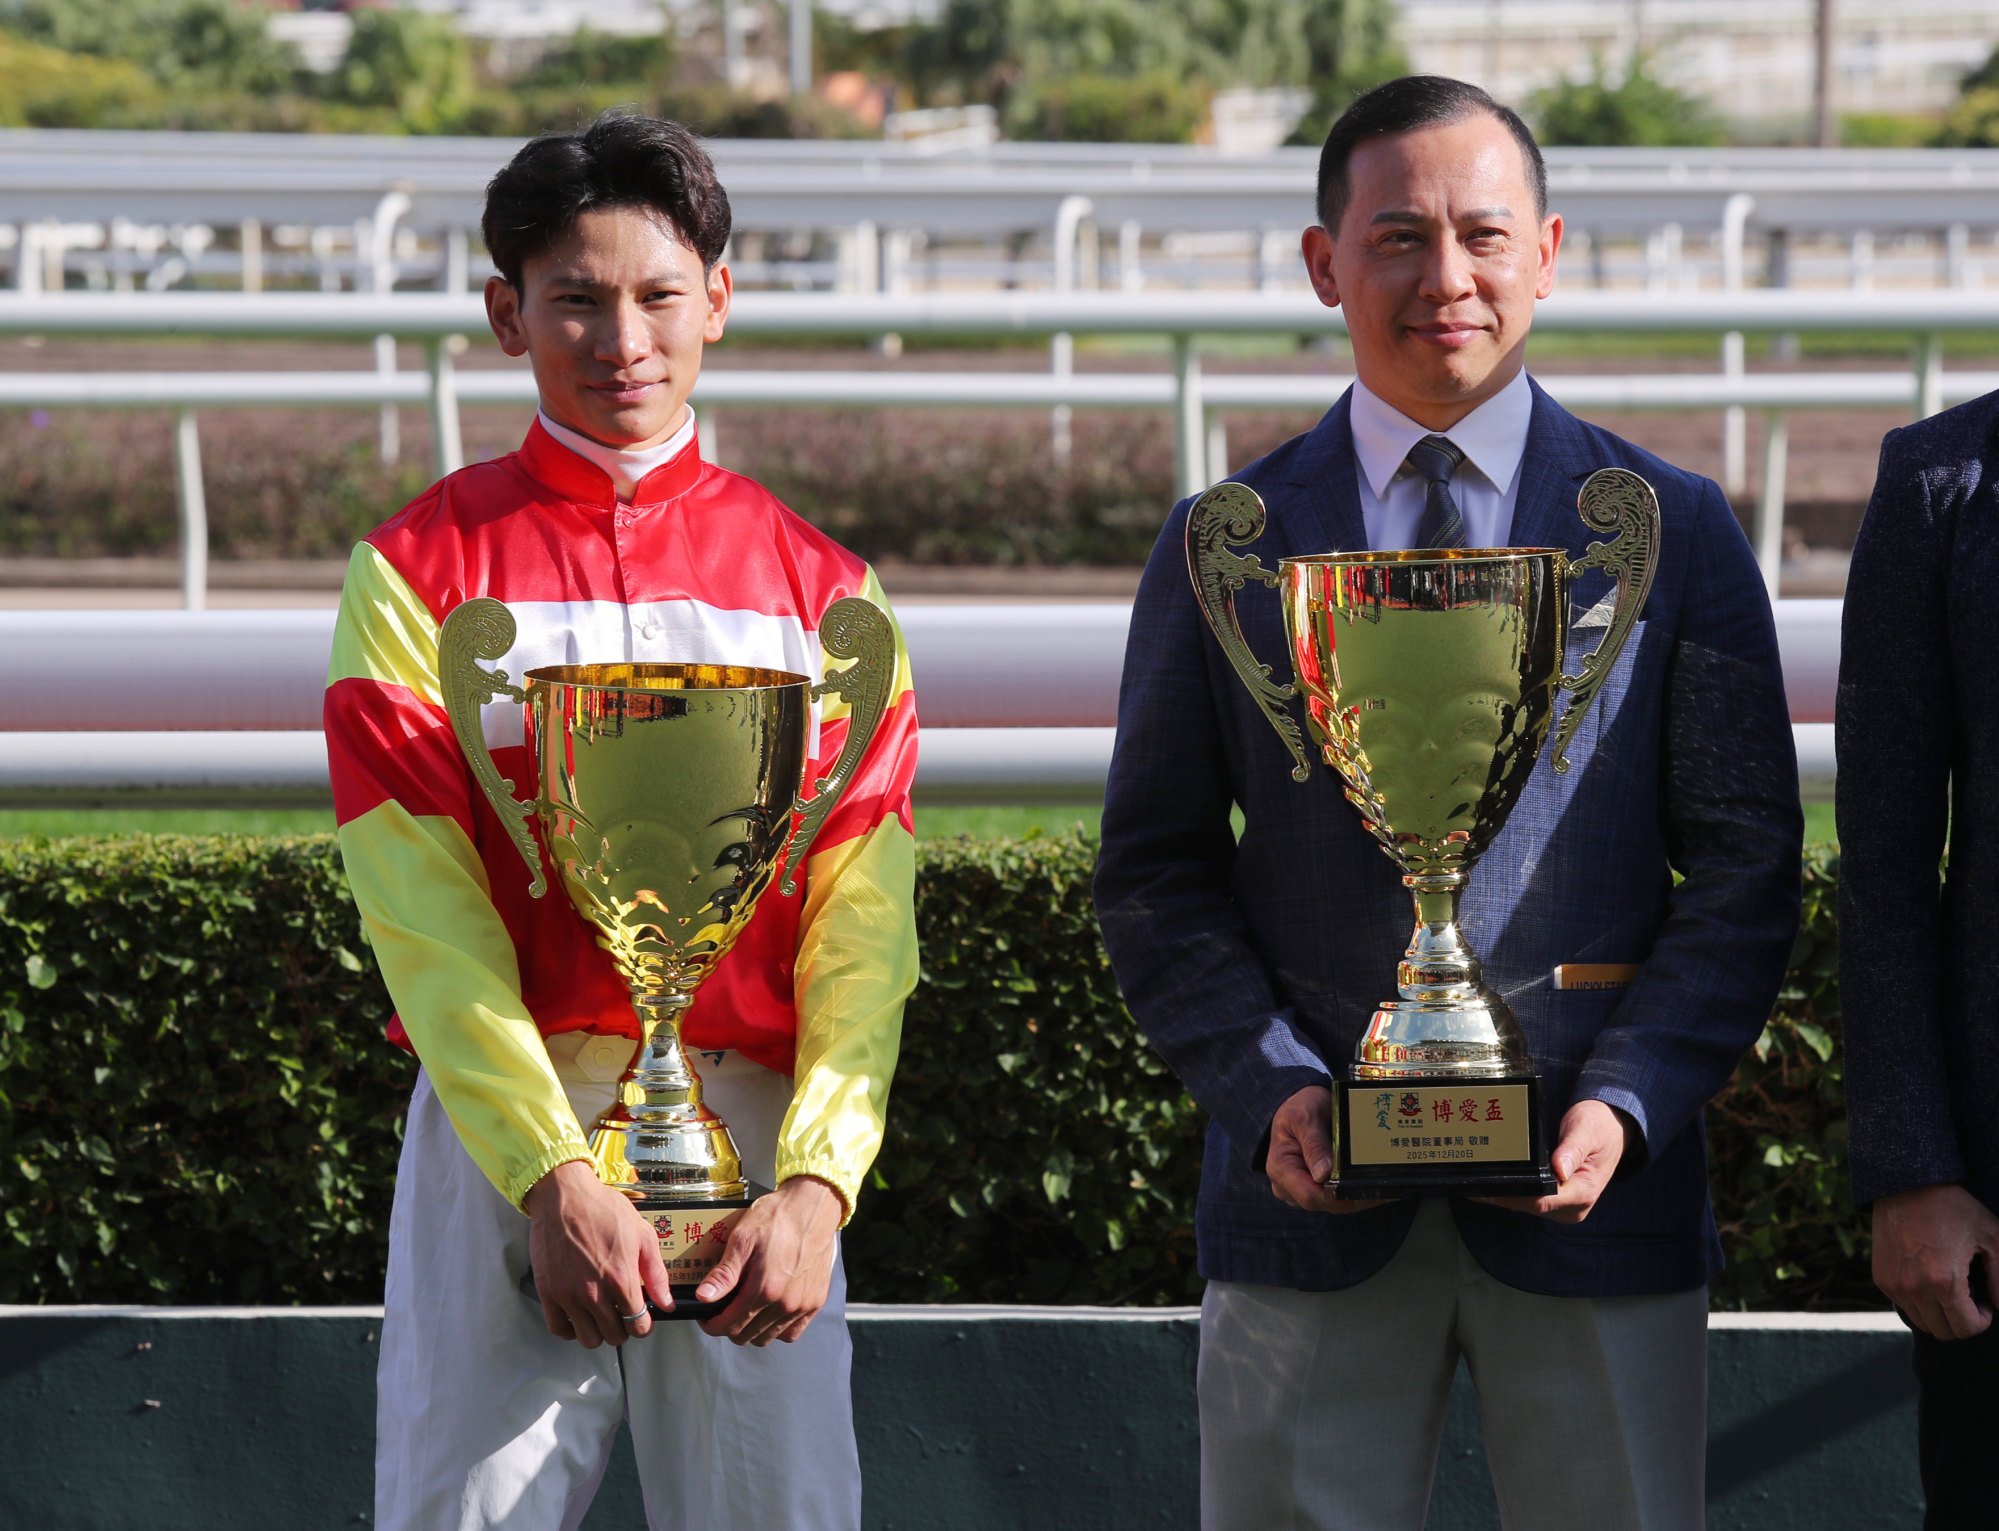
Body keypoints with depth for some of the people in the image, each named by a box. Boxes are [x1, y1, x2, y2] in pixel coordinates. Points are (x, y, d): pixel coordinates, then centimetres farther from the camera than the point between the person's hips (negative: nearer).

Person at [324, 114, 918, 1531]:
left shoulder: (817, 587, 11)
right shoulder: (421, 566, 5)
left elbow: (866, 919, 1)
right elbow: (421, 902, -5)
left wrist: (817, 1184, -15)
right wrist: (553, 1175, -17)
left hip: (755, 1131, 1)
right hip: (500, 1123, -1)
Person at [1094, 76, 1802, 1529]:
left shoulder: (1675, 534, 5)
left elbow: (1746, 866, 3)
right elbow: (1157, 875, 7)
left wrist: (1626, 1100, -10)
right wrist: (1270, 1088, -9)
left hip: (1597, 1193, 0)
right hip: (1315, 1197, 0)